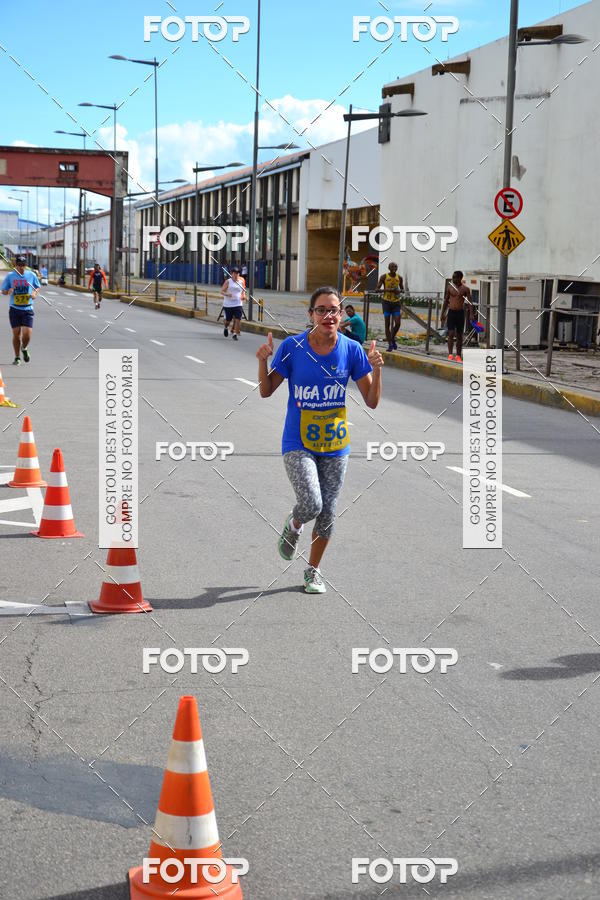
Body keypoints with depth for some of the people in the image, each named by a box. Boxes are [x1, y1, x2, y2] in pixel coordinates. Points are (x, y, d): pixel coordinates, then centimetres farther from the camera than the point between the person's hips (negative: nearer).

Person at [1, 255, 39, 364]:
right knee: (16, 334, 1)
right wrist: (8, 291, -14)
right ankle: (17, 357, 17)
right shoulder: (10, 276, 1)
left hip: (28, 309, 0)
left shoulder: (31, 275, 2)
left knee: (27, 334, -9)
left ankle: (24, 348, 25)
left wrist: (35, 293, -5)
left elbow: (37, 287, 16)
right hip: (14, 309, 0)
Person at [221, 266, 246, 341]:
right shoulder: (228, 281, -4)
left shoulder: (241, 282, 6)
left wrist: (243, 296, -1)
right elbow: (222, 291, -4)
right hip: (228, 304, -2)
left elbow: (243, 291, 20)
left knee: (237, 319, -11)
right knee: (228, 320, 6)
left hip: (238, 303, 2)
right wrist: (227, 294, -24)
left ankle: (235, 333, -3)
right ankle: (226, 328, 40)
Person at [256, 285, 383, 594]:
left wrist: (376, 369, -19)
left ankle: (313, 571, 31)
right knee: (311, 504, -21)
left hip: (335, 445, 2)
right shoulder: (292, 346, -9)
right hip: (298, 443, -2)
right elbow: (266, 391, 0)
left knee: (327, 514, 7)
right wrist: (262, 361, -18)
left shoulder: (352, 350, -5)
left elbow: (372, 401, -2)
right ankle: (293, 525, 17)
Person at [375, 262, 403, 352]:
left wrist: (399, 291, -6)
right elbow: (376, 290, -8)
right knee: (387, 324, -2)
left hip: (396, 302, 3)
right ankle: (390, 344, 5)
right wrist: (387, 289, -21)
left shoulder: (399, 278, 4)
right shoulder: (384, 277, -6)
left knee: (398, 323, -8)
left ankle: (393, 338, 18)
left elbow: (402, 289, 19)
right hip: (386, 301, -2)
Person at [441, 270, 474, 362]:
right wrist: (443, 313, 11)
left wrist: (471, 314, -16)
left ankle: (458, 356, 13)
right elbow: (446, 300, 13)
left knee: (459, 335, 5)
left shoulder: (465, 289, -2)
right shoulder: (449, 287, 6)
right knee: (451, 333, -10)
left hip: (460, 313, -1)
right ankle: (450, 354, -13)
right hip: (451, 312, 1)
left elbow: (470, 302, -5)